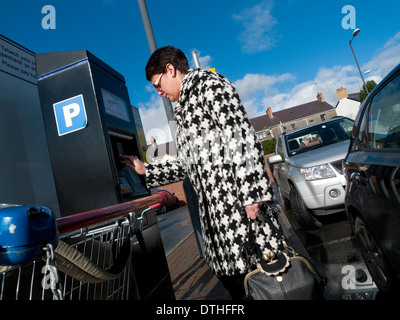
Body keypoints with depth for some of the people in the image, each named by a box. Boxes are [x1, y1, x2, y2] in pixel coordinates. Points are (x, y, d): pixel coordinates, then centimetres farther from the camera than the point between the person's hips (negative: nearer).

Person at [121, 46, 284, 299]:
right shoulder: (185, 109, 26)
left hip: (237, 198, -9)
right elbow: (189, 164, 25)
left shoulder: (207, 83, 0)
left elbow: (241, 135, -14)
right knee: (230, 273, 13)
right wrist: (146, 170, 25)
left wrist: (251, 193, -21)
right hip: (214, 210, 9)